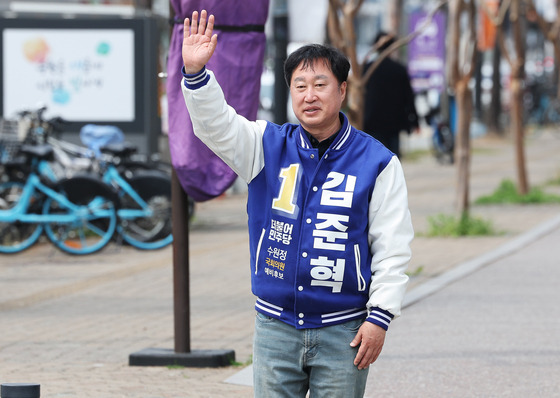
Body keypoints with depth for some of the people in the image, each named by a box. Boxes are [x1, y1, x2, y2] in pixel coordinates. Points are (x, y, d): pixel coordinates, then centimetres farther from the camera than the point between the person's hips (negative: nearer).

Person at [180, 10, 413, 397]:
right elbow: (216, 125, -9)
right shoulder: (268, 146, 6)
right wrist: (196, 73, -27)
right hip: (275, 325, 2)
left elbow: (393, 248, -3)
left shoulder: (376, 162, -2)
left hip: (342, 329, -2)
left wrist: (379, 316, -9)